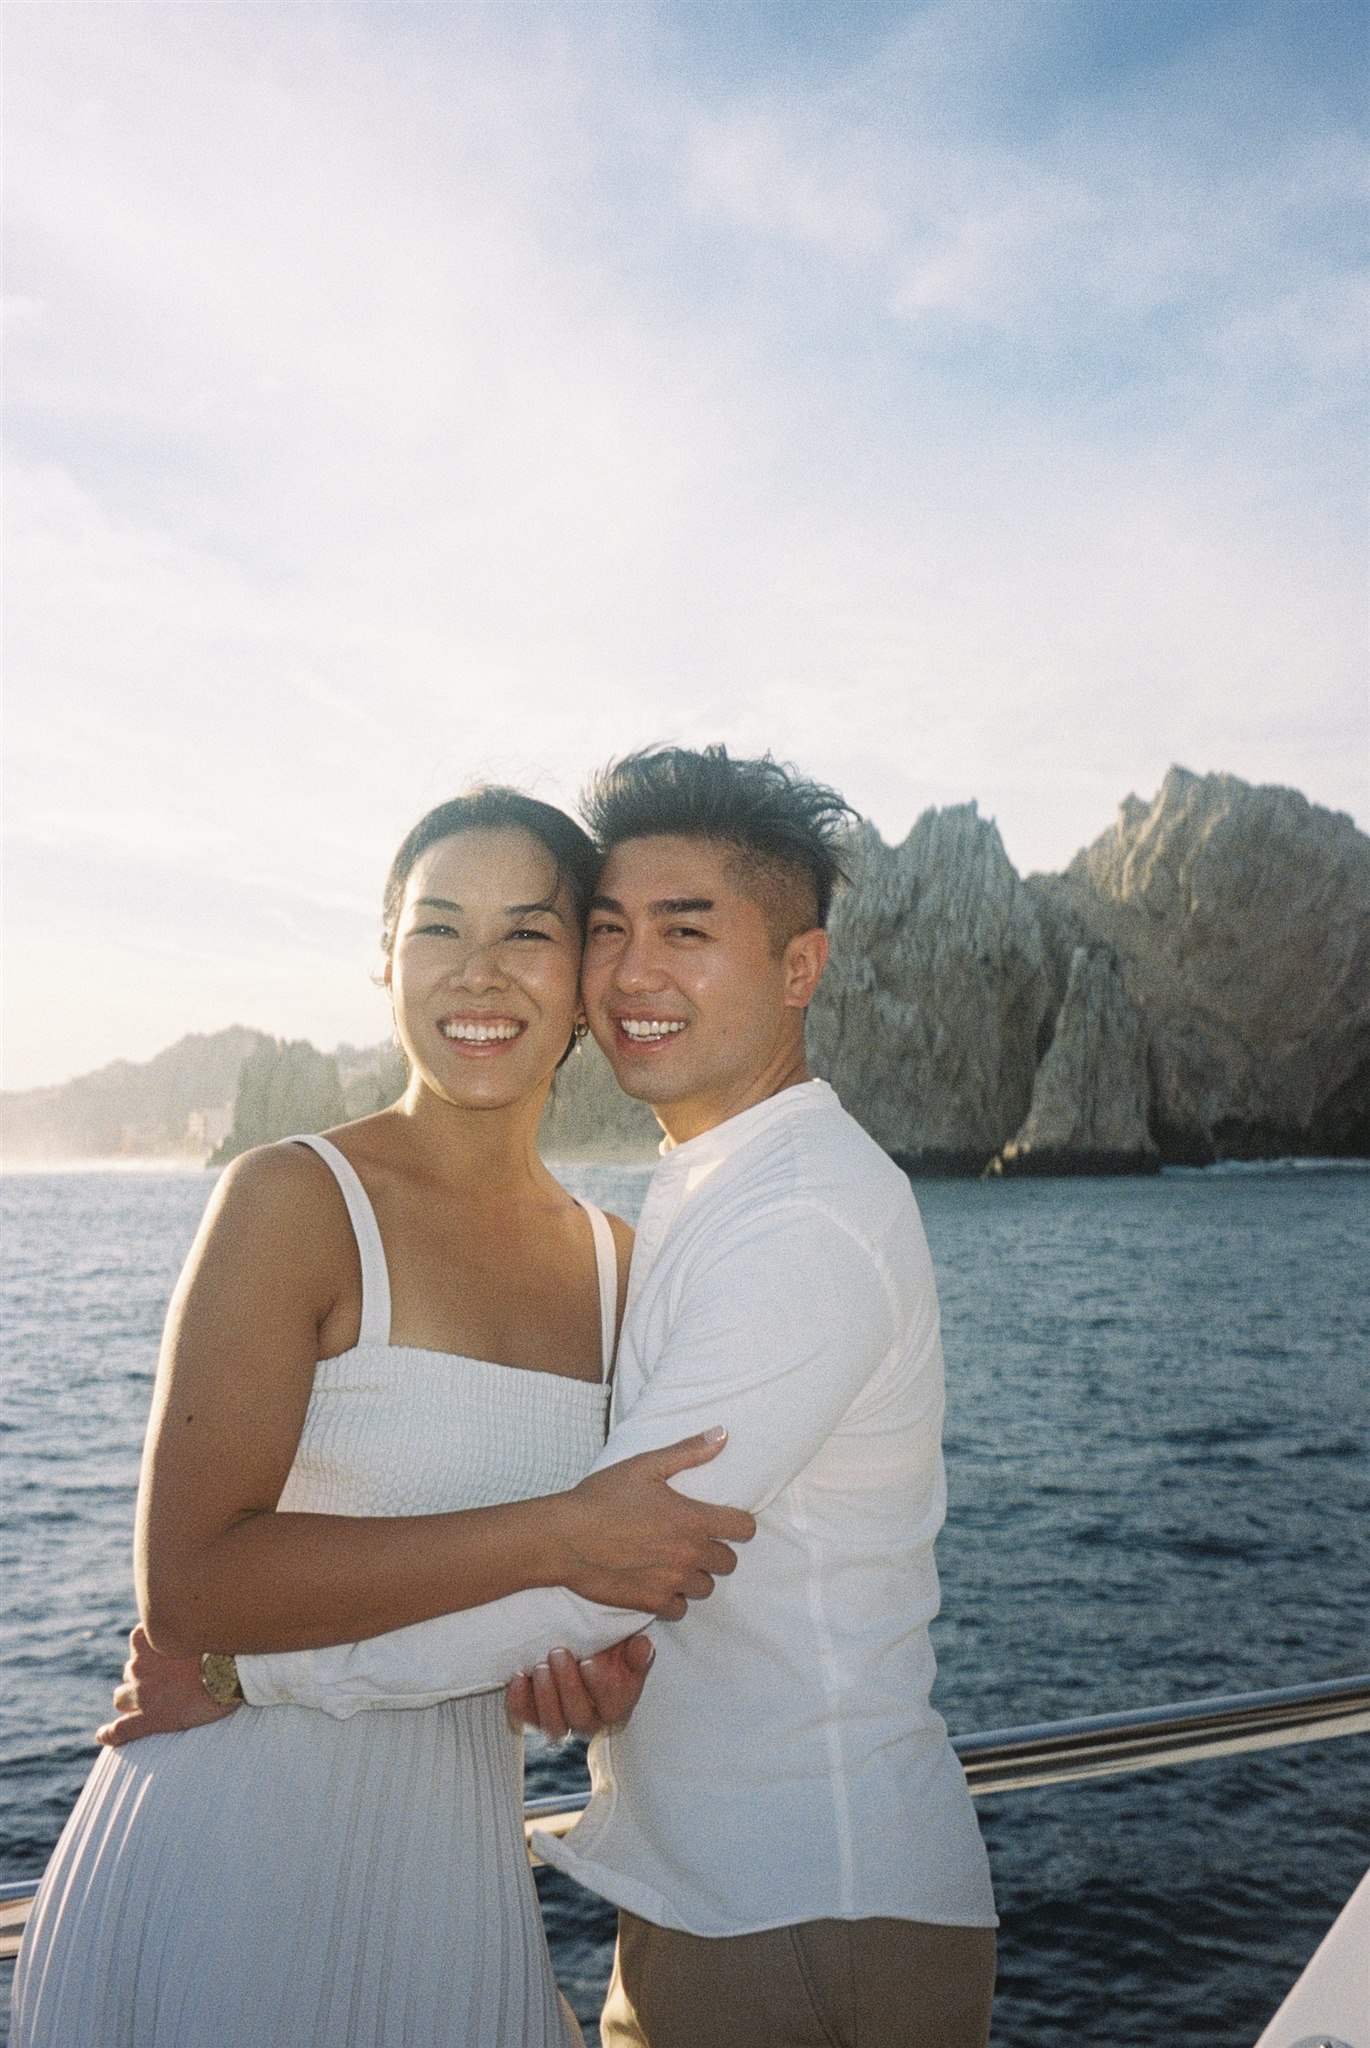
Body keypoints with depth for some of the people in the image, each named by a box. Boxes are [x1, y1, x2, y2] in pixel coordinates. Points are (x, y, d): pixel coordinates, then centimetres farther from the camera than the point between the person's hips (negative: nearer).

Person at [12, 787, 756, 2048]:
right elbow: (187, 1586, -22)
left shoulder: (617, 1262, 2)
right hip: (228, 1865, -5)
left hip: (457, 1863, 5)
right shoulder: (295, 1201, -14)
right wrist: (553, 1539, -24)